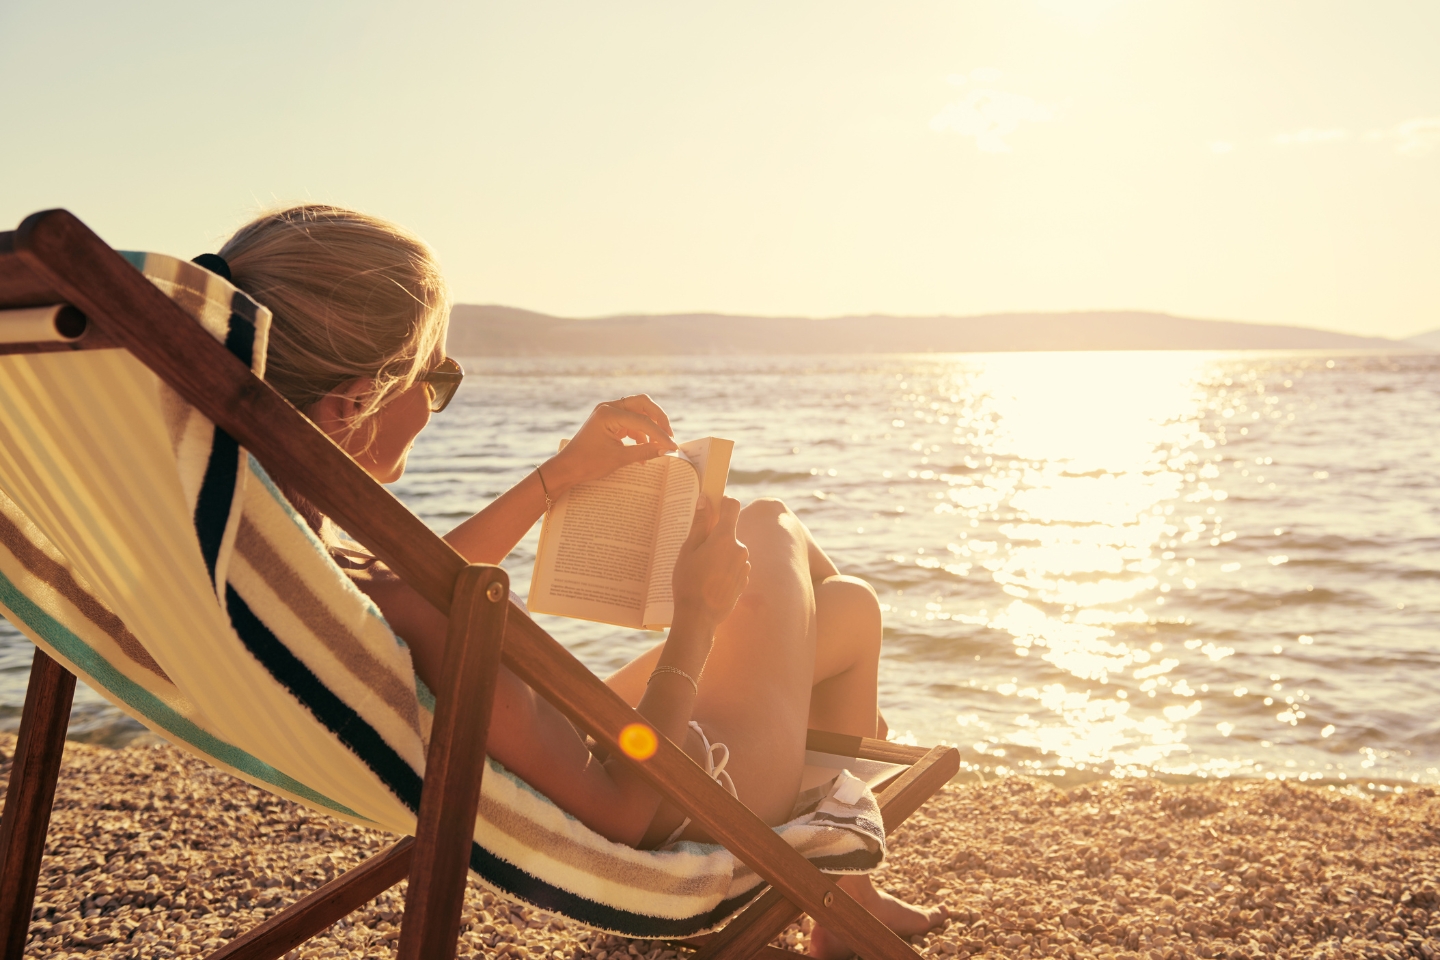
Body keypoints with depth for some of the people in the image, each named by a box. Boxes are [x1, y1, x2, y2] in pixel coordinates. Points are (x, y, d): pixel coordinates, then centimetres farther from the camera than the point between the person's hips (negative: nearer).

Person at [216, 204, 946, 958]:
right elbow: (623, 812, -31)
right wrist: (696, 620, -21)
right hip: (679, 811, -7)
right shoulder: (413, 621, -42)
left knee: (770, 521, 20)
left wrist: (558, 476, 5)